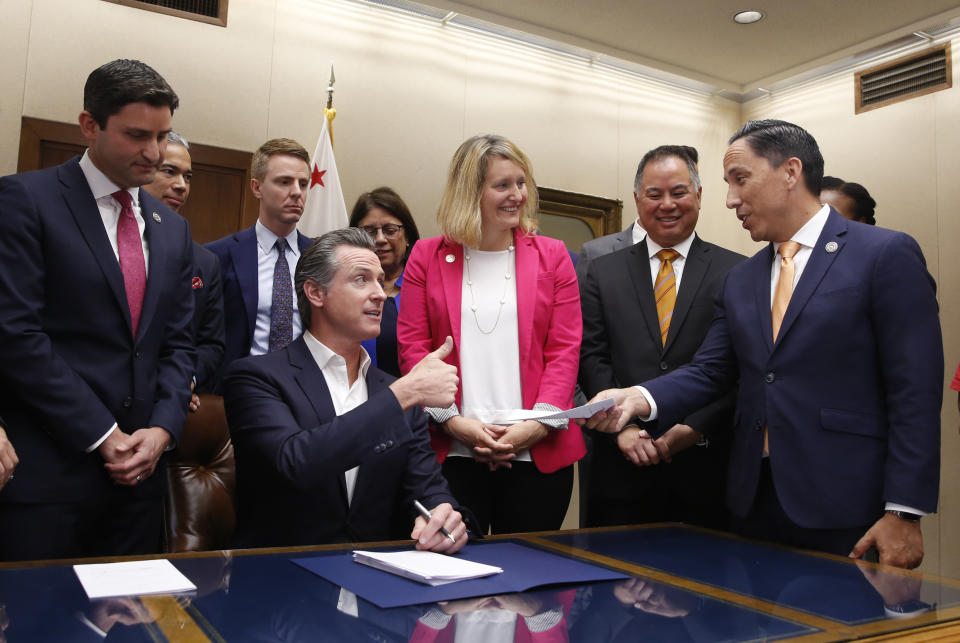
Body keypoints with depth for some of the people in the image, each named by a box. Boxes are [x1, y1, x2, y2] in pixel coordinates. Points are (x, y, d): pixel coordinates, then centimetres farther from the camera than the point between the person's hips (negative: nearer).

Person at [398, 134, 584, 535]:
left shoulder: (552, 256, 7)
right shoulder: (427, 256, 6)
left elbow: (565, 349, 3)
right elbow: (412, 346, 2)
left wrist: (539, 424, -10)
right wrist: (453, 420, -9)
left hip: (538, 454, 1)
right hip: (451, 453, 0)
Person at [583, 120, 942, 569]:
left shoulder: (886, 255, -5)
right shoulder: (740, 280, 13)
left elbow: (915, 389, -9)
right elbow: (709, 372, 8)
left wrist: (903, 514, -13)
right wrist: (639, 399, -12)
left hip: (845, 510, -5)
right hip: (754, 503, 5)